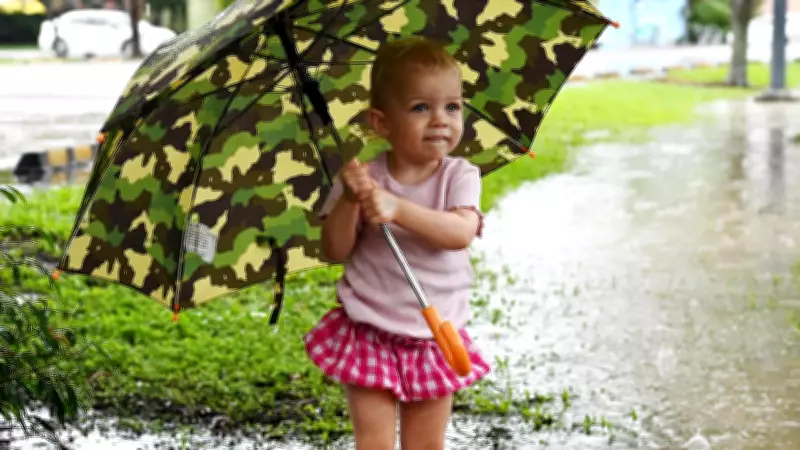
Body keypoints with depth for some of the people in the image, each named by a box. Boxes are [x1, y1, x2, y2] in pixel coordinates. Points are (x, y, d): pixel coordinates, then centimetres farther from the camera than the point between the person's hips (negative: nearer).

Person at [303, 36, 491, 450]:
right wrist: (349, 202, -25)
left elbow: (461, 232, -24)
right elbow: (335, 251, -8)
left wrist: (398, 209, -36)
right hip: (369, 334, -1)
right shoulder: (362, 178, -6)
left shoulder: (459, 176, -6)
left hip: (436, 337, 1)